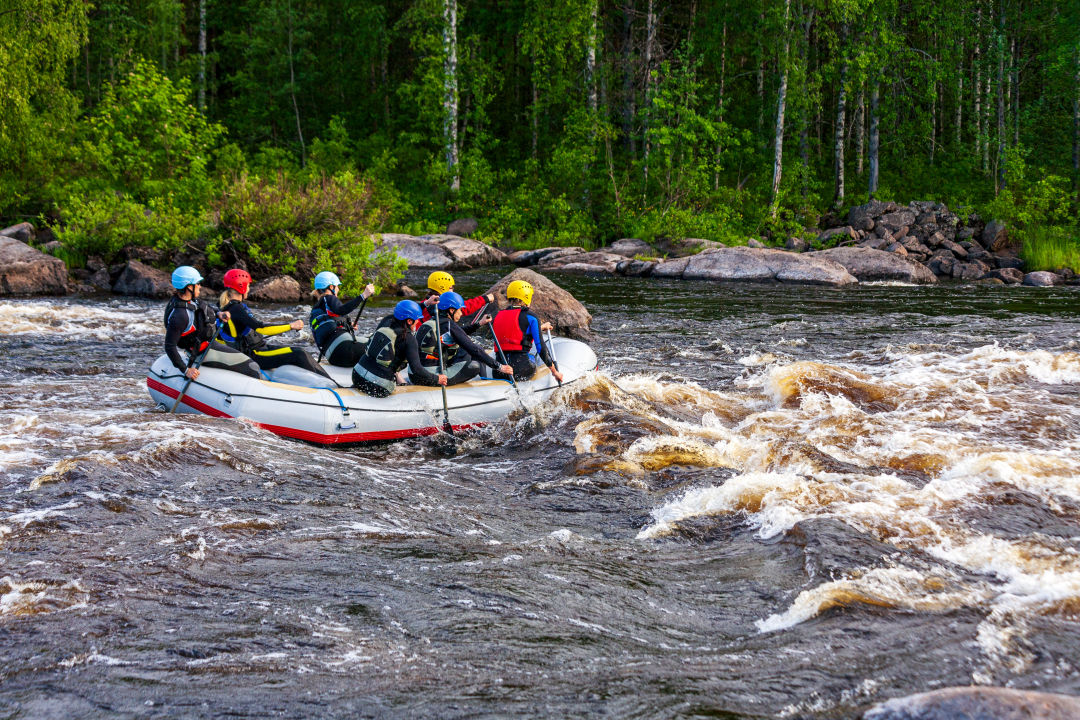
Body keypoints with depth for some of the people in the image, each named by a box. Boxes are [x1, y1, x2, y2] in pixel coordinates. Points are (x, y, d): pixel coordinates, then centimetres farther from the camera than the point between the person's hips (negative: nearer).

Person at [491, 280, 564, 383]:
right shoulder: (530, 318, -5)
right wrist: (554, 372, 4)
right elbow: (541, 348, -7)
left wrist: (541, 327, 45)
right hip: (521, 370, -5)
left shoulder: (499, 316, 13)